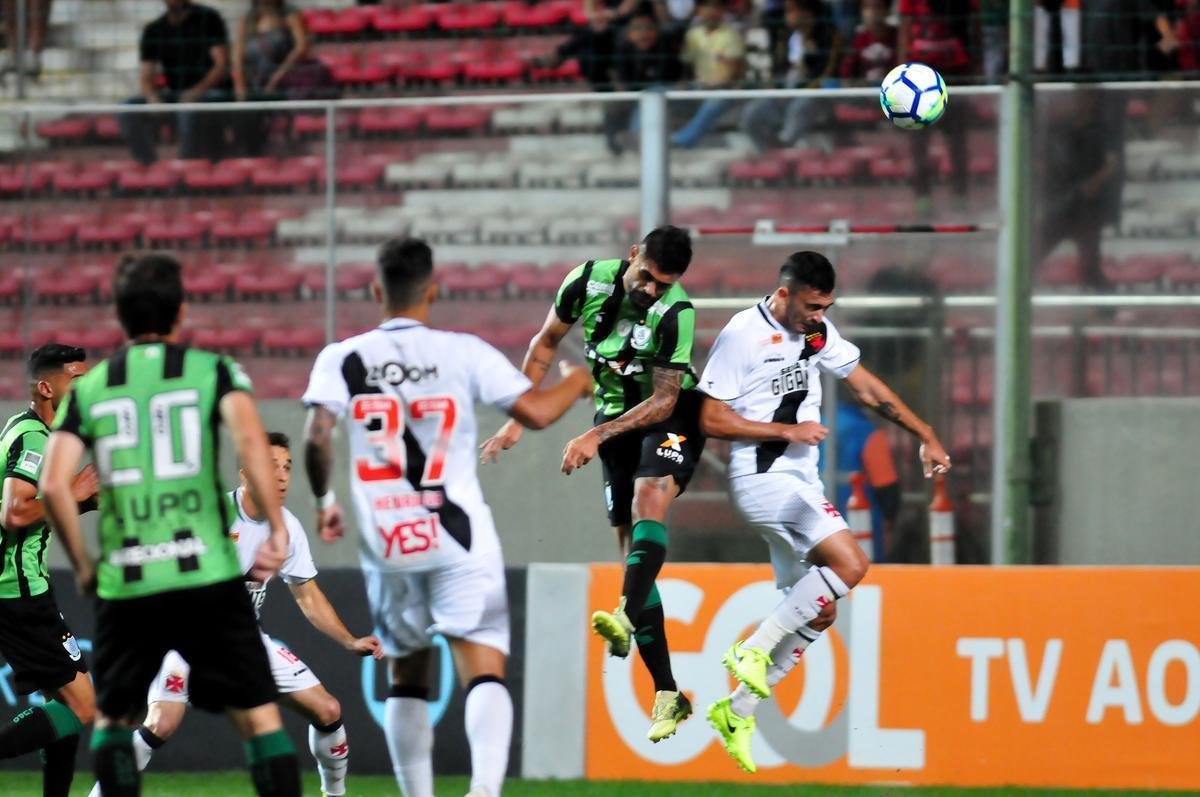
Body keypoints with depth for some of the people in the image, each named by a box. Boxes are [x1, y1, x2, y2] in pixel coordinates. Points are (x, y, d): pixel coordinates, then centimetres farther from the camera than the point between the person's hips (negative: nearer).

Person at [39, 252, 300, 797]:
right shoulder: (213, 370, 4)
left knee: (113, 717, 18)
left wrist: (83, 566, 10)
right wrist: (276, 531, -10)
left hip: (124, 583, 2)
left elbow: (53, 485, -1)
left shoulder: (88, 389, 10)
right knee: (258, 713, 1)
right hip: (207, 573, -2)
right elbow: (249, 439, -15)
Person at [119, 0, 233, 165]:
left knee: (189, 112, -39)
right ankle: (148, 165, -16)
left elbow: (222, 64, -11)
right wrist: (152, 97, -20)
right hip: (174, 93, 5)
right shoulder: (153, 30, 8)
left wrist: (197, 91, -28)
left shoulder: (209, 19, -4)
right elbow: (146, 74, 3)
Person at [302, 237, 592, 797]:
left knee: (407, 678, 19)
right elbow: (536, 412, -4)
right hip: (459, 540, -2)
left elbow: (317, 437, -9)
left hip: (386, 544, 2)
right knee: (484, 670, -9)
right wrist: (578, 380, 16)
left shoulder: (343, 359, 2)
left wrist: (324, 501, 8)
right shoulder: (464, 353, -1)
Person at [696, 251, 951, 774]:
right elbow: (711, 419, -13)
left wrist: (925, 435, 16)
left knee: (819, 611, 9)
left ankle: (737, 712, 18)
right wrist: (788, 431, -16)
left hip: (801, 483, 9)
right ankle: (753, 649, -14)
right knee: (849, 563, -25)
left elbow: (867, 387, 20)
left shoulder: (818, 332, 10)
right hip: (761, 476, -9)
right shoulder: (743, 336, -12)